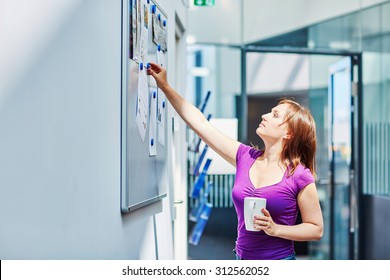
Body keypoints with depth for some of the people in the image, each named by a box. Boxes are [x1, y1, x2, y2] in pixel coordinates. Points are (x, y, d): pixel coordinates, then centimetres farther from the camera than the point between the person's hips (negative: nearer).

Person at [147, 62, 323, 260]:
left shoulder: (300, 178, -13)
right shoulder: (245, 157, -1)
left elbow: (316, 229, -7)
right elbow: (201, 124, 2)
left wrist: (275, 229, -20)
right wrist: (165, 87, 3)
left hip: (279, 258, -4)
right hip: (242, 257, 4)